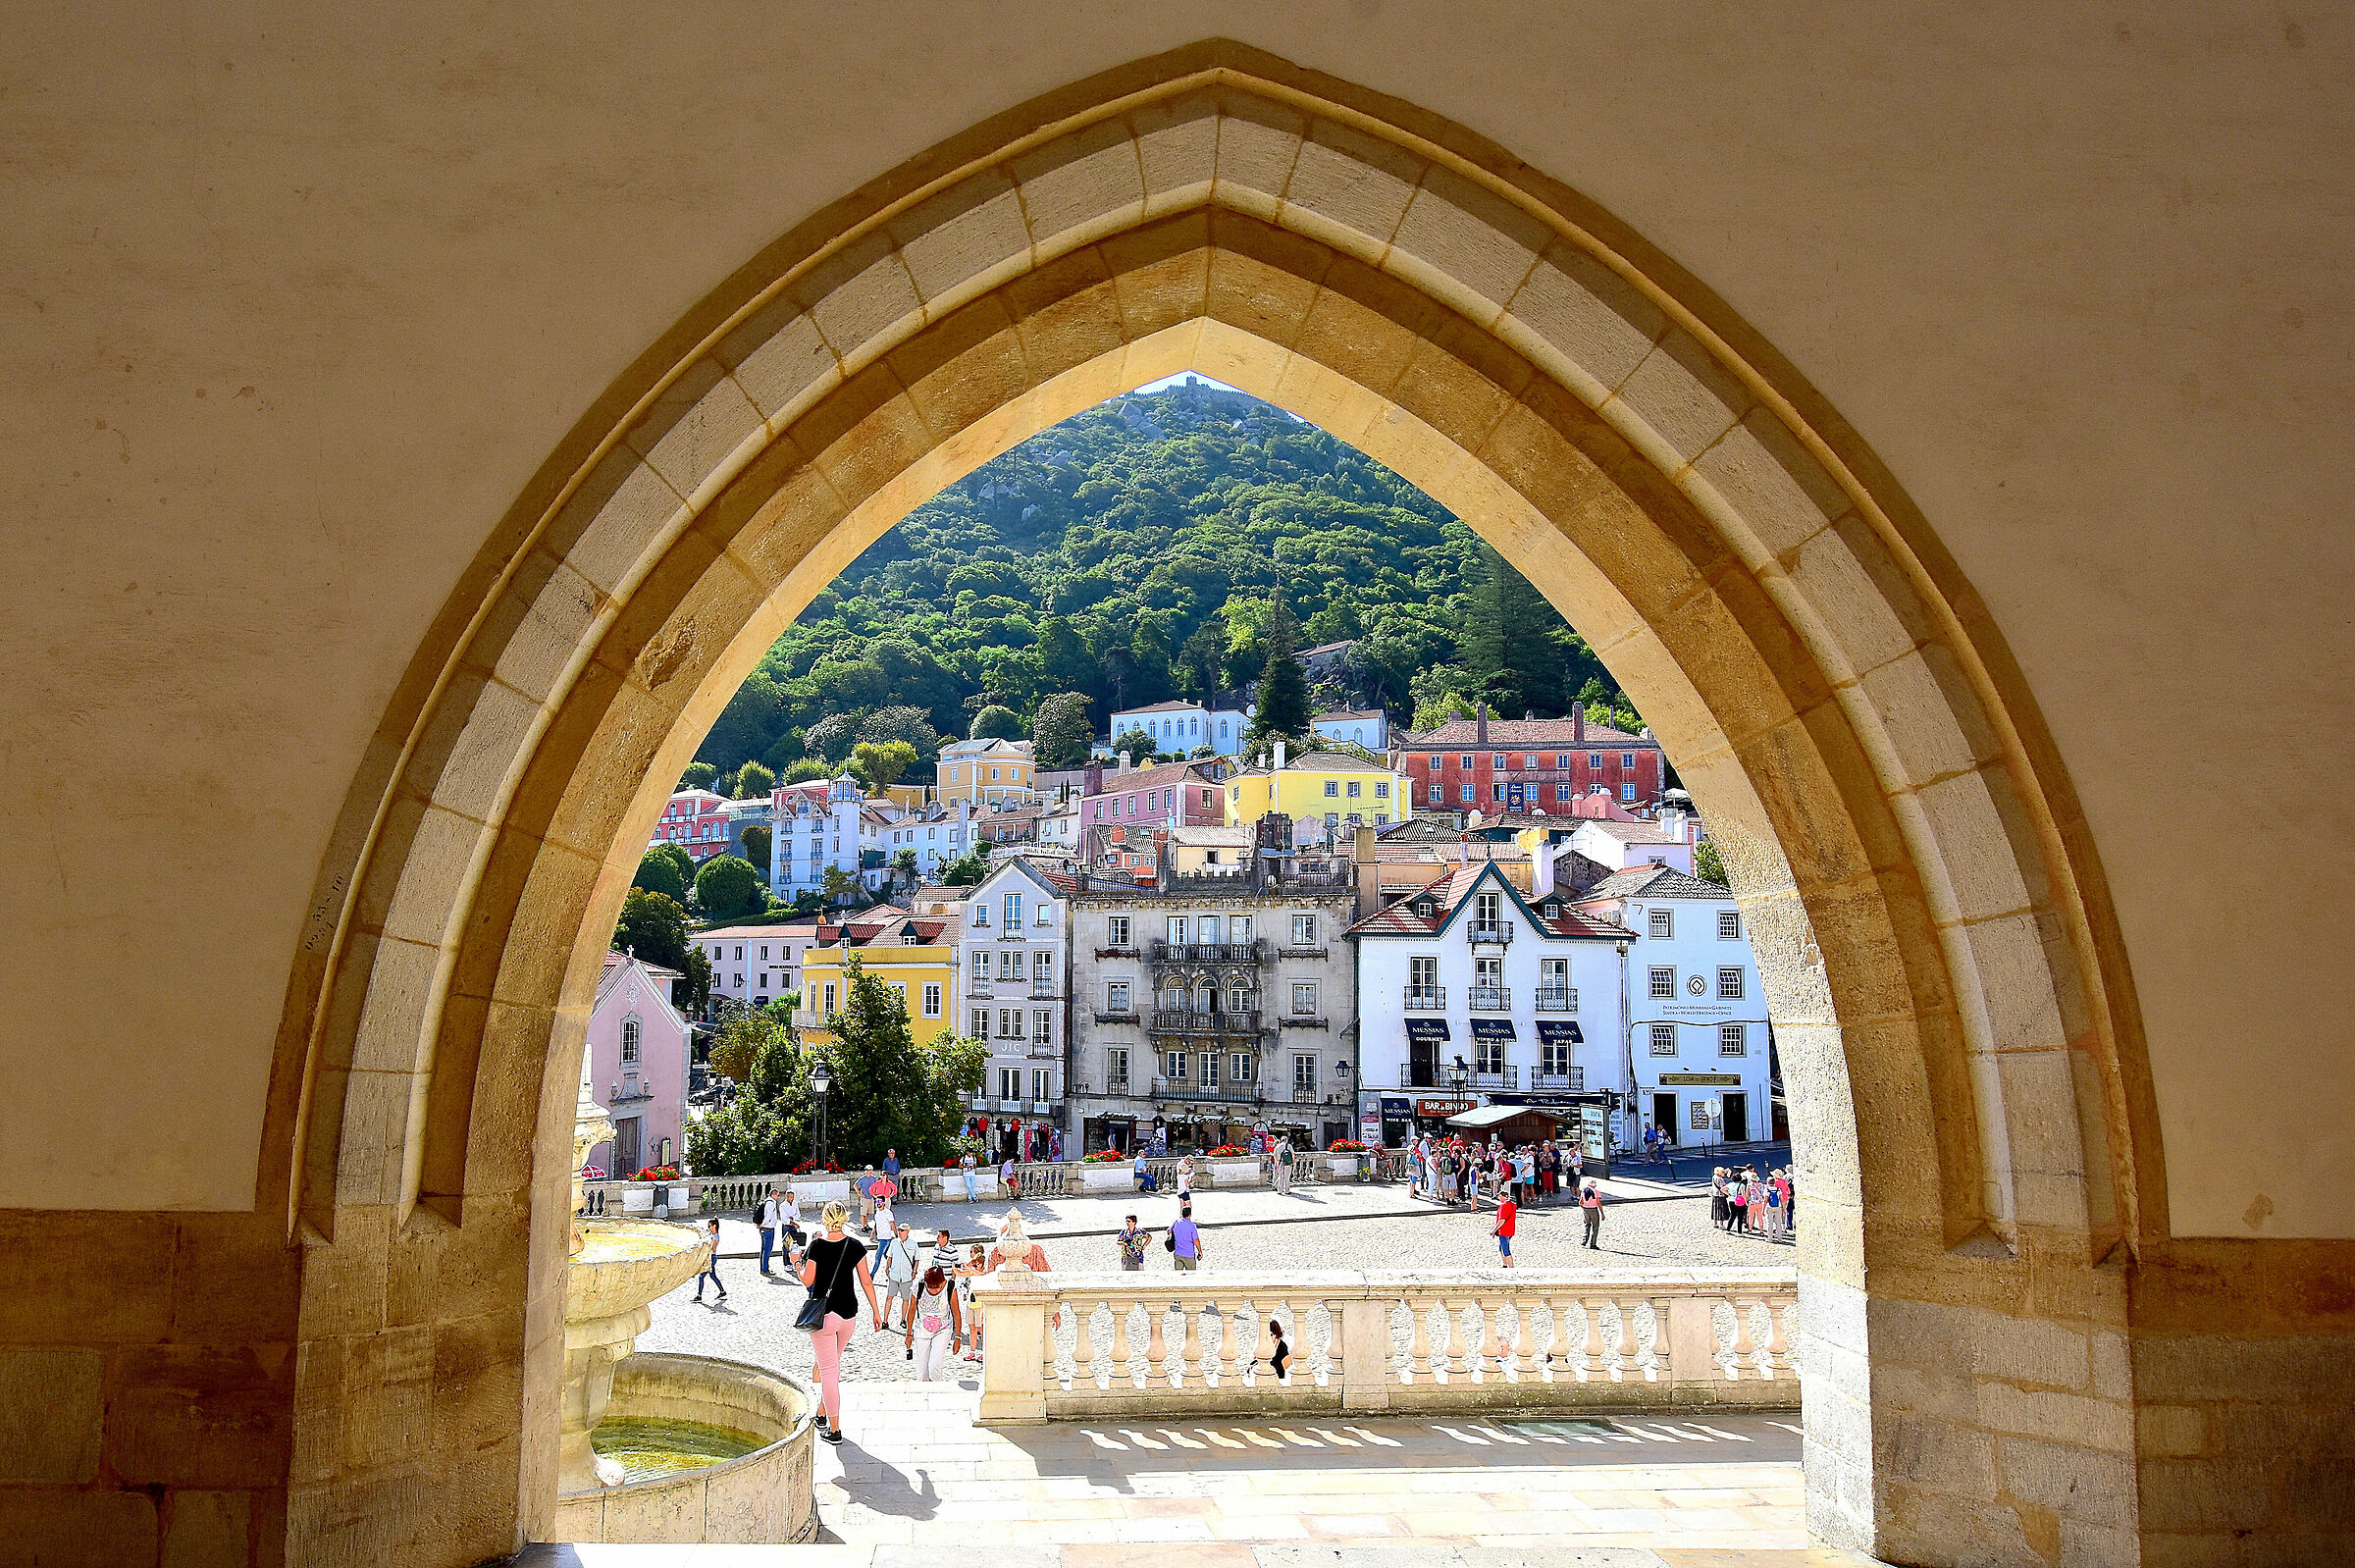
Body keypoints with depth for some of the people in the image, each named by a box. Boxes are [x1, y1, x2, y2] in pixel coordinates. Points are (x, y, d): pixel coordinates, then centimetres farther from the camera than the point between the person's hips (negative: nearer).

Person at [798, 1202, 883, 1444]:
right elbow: (866, 1282, 0)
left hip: (823, 1313, -3)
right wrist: (876, 1311, 8)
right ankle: (822, 1413, 33)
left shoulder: (817, 1247, -11)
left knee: (828, 1369, 1)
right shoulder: (856, 1247, -3)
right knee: (833, 1363, 23)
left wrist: (798, 1262, 13)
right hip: (849, 1314, 3)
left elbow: (807, 1281, -5)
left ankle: (834, 1429, 0)